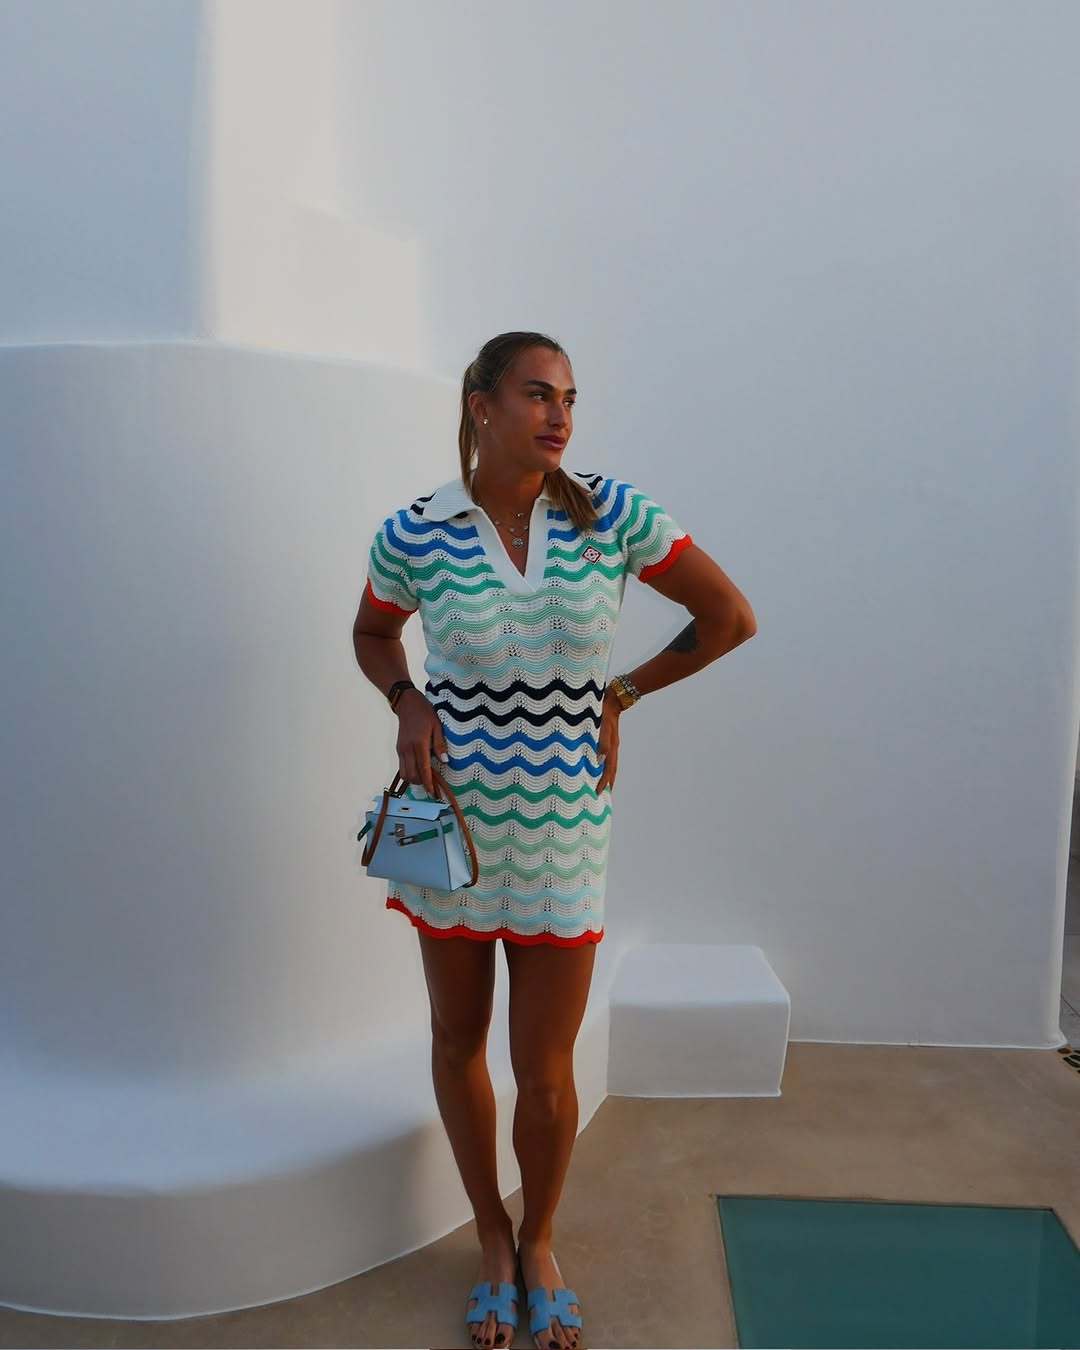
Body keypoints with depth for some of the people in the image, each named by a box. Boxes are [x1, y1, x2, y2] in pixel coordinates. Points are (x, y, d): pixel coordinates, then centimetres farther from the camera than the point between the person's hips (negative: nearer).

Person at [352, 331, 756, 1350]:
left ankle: (539, 1243, 39)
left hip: (563, 823, -1)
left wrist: (621, 695, 0)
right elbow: (372, 631, 13)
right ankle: (491, 1236, 44)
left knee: (545, 1074, 7)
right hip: (454, 812, 1)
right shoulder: (414, 534, -7)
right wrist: (407, 702, -7)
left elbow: (730, 616, 1)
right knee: (457, 1037, 17)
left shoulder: (612, 515, -8)